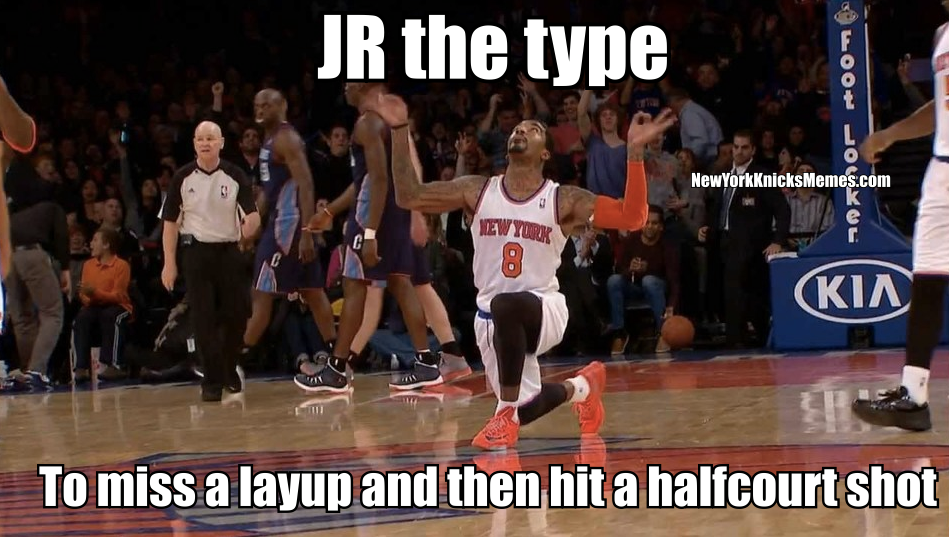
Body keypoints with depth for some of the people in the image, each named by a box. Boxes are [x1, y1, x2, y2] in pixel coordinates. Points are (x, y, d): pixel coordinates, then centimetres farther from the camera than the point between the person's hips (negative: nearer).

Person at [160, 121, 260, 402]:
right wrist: (170, 263, -1)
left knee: (237, 314, 0)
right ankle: (212, 381, 0)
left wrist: (251, 225, -30)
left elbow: (252, 214, -5)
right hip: (196, 251, -1)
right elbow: (170, 222, 4)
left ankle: (229, 368, 25)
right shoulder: (183, 178, 0)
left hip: (229, 250, 1)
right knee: (204, 319, -4)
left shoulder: (235, 176, -1)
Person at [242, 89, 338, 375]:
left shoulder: (286, 139, -13)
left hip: (289, 223, -10)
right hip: (280, 221, 10)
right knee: (312, 292, 10)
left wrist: (306, 233, -27)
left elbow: (305, 186, -21)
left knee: (262, 294, -9)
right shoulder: (270, 140, 18)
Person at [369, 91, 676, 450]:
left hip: (544, 307, -5)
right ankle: (581, 387, 42)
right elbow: (408, 197, 0)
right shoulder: (478, 191, 3)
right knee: (526, 409, 8)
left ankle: (506, 414, -28)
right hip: (491, 316, 5)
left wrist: (635, 151, -25)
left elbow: (632, 218, -16)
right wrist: (400, 131, -9)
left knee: (505, 306, -40)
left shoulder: (563, 201, -6)